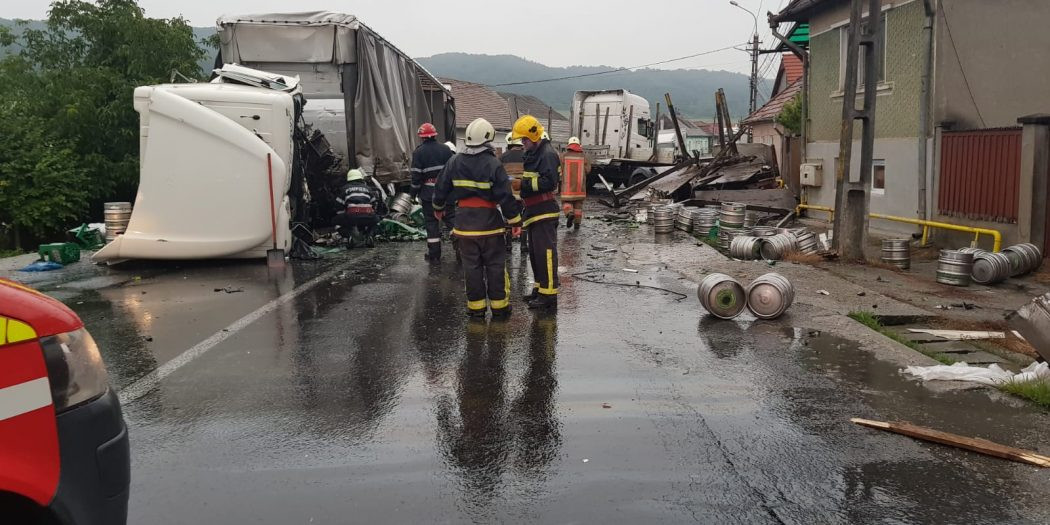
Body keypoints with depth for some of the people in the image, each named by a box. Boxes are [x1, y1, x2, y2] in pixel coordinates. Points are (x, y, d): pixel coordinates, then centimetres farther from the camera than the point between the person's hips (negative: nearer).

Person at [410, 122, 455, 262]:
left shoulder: (419, 152, -6)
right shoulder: (445, 149, 5)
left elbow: (416, 175, -8)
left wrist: (413, 193, 1)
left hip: (428, 193, -3)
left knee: (431, 222, 3)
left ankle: (434, 254, 5)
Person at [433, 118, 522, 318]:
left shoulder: (455, 162, 1)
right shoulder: (493, 164, -12)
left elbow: (441, 188, 10)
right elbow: (506, 196, -12)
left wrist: (438, 207, 28)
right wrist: (515, 220, -3)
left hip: (465, 222, 3)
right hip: (489, 222, -3)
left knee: (471, 265, 9)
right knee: (495, 264, 7)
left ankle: (476, 306, 13)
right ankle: (499, 304, 12)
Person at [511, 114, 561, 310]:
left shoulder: (548, 154, -13)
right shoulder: (531, 154, 19)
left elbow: (550, 182, -23)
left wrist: (525, 184, -22)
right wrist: (521, 182, 11)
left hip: (545, 213, -10)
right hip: (534, 212, 10)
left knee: (546, 253, -10)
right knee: (535, 253, 15)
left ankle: (549, 294, -8)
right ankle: (539, 288, 25)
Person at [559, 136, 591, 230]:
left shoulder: (564, 156, -3)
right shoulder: (583, 156, 0)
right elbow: (587, 170, -5)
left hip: (567, 185, -1)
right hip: (580, 186, 2)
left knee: (566, 202, 8)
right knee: (578, 204, 13)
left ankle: (569, 213, -20)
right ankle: (577, 223, 12)